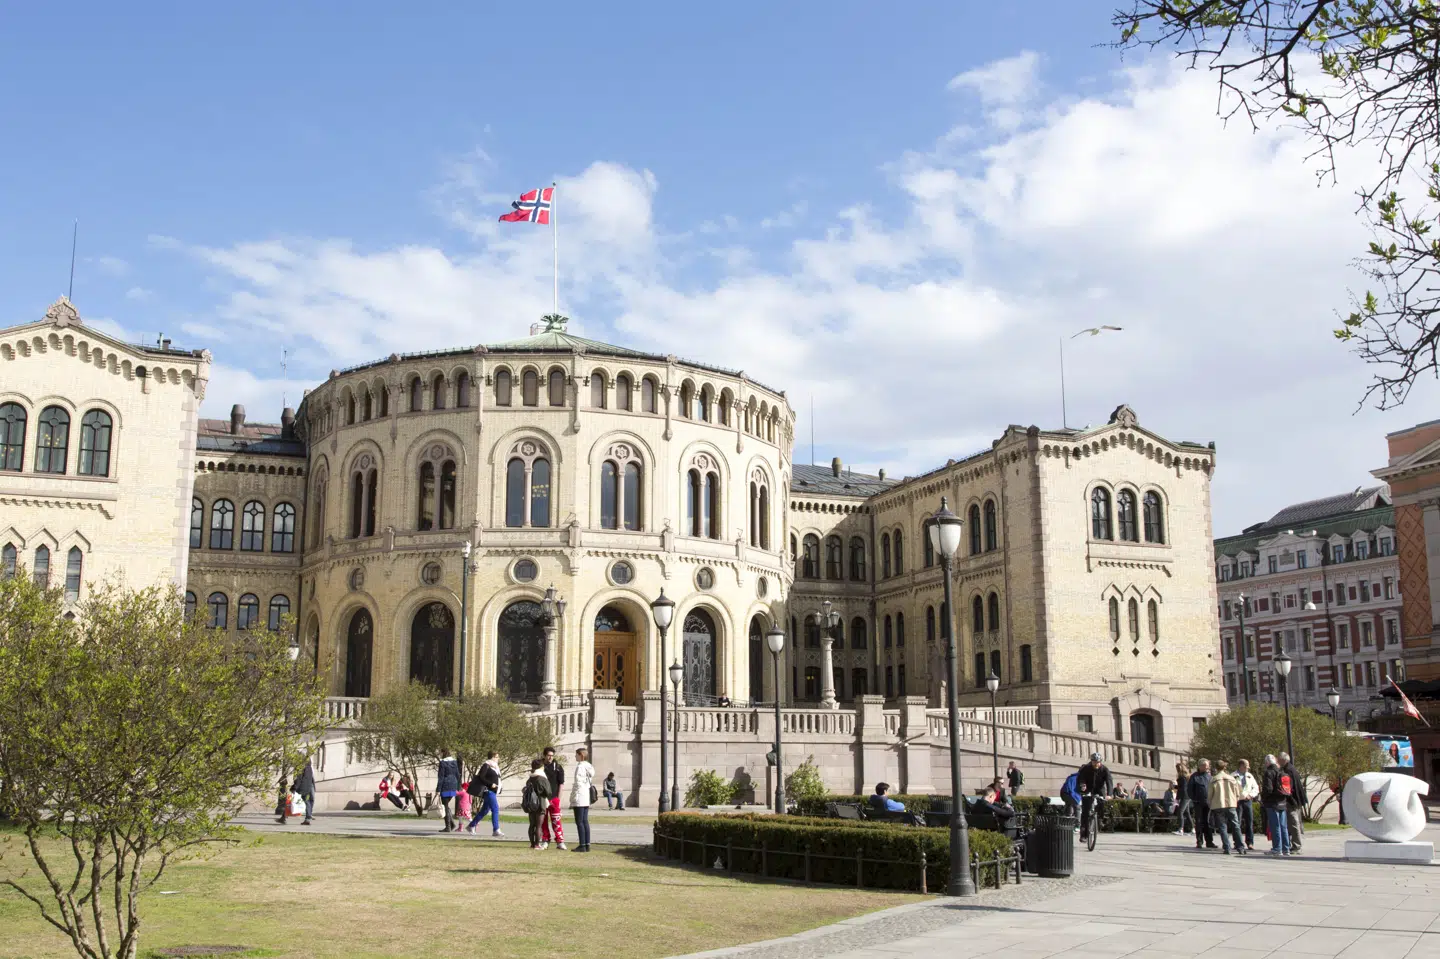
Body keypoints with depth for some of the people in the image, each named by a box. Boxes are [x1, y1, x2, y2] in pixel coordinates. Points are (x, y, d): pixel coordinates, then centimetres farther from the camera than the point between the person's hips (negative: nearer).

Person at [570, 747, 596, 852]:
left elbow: (577, 783, -18)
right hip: (587, 798, 9)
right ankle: (587, 845, 11)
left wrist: (572, 799, -15)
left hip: (579, 798, -9)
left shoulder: (580, 767, -14)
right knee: (585, 821, 11)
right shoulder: (589, 767, 13)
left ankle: (582, 845, -6)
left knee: (579, 822, -5)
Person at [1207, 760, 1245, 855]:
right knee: (1235, 826, 8)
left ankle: (1227, 848, -5)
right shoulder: (1232, 779, 4)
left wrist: (1209, 804, 15)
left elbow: (1209, 795, -1)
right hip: (1231, 805, 2)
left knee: (1222, 827, 3)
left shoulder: (1213, 780, -4)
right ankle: (1240, 848, 2)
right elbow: (1237, 794, 7)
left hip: (1218, 806, -2)